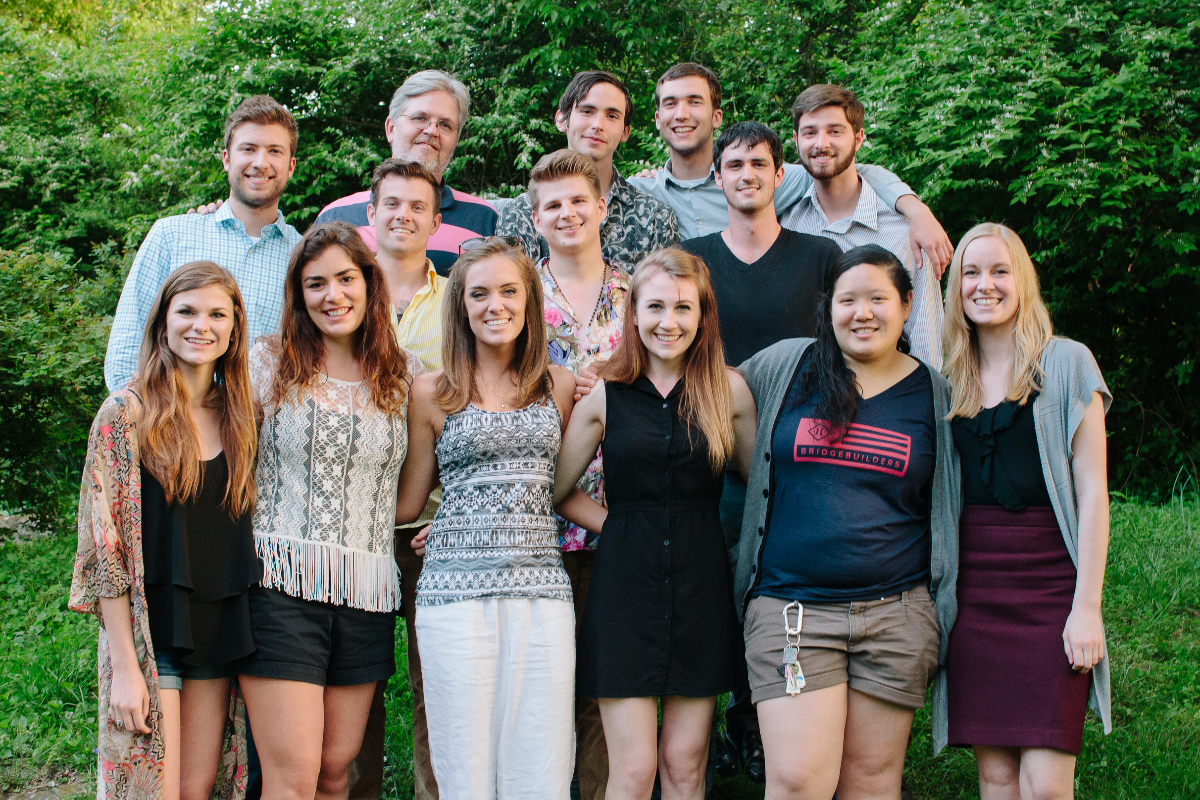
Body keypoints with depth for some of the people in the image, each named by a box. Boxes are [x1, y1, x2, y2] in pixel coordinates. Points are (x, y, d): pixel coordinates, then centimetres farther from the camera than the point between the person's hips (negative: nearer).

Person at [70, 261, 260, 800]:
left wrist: (243, 634, 5)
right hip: (148, 629, -5)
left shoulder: (239, 416, 8)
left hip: (219, 630, 5)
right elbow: (104, 545, -10)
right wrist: (125, 666, -13)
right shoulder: (127, 414, -7)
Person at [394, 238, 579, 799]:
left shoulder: (559, 387, 12)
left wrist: (478, 523, 13)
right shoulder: (433, 392, 6)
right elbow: (406, 505, 14)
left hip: (542, 591, 2)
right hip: (456, 591, -2)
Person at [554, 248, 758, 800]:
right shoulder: (605, 394, 1)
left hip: (700, 587, 1)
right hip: (625, 584, -1)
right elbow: (553, 487, 5)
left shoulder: (729, 389, 2)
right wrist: (608, 520, -5)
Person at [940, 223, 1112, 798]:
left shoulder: (1065, 363, 0)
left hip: (1049, 584, -3)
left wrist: (1086, 606, -9)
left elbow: (1093, 491, -3)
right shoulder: (949, 379, 12)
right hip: (972, 591, 4)